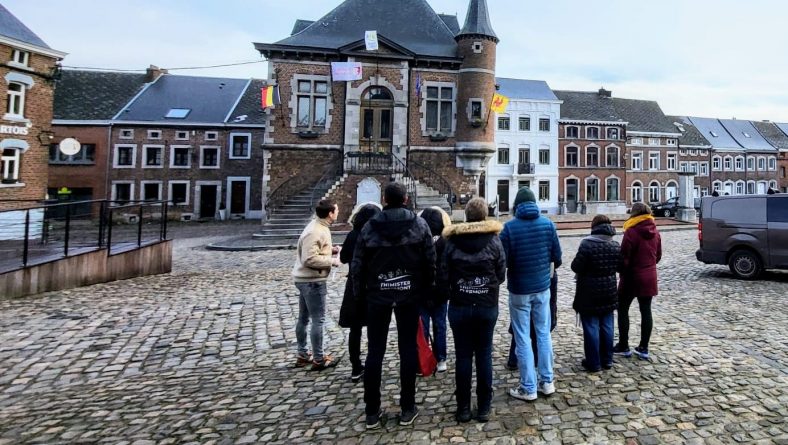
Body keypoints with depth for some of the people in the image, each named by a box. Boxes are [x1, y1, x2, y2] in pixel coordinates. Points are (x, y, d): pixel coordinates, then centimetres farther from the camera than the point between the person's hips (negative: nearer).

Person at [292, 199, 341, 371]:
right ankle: (319, 359, 11)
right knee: (318, 320, 0)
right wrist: (332, 261, -17)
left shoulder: (318, 227, 9)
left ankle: (302, 355, 29)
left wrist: (331, 249, 4)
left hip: (306, 279, 11)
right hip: (312, 281, -11)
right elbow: (310, 259, -27)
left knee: (303, 318, 17)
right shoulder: (315, 231, -22)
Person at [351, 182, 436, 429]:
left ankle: (372, 411, 15)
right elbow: (430, 261, -5)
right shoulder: (419, 224, -3)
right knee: (408, 349, 9)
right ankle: (407, 408, 17)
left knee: (375, 351, 7)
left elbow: (357, 265, -1)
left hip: (377, 295, 0)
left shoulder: (369, 227, -3)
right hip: (409, 294, 0)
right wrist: (426, 291, 5)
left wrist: (360, 293, 11)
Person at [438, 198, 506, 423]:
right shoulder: (494, 240, -5)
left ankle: (463, 408, 16)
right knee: (484, 355, 10)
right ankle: (484, 407, 19)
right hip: (488, 307, 1)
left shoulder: (453, 241, -6)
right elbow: (501, 275, 1)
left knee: (463, 356, 8)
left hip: (459, 307, 0)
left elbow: (443, 276, -5)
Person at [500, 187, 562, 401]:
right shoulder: (548, 224, -3)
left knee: (523, 339, 5)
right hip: (542, 286, 4)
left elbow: (503, 260, -13)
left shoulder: (509, 227, -14)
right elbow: (557, 257, 1)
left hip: (519, 289, -3)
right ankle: (547, 381, 26)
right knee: (544, 334, 16)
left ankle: (528, 388, 13)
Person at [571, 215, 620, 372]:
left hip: (589, 293, -6)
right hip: (609, 292, 6)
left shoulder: (587, 244, -18)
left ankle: (593, 363, 10)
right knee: (607, 326, 15)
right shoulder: (616, 246, 2)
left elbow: (576, 267, -17)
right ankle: (607, 360, 25)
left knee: (591, 327, 3)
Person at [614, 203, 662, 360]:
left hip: (632, 277, -6)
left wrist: (621, 271, 1)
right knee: (646, 311, 10)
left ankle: (623, 346, 12)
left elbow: (624, 257, -17)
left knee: (623, 310, 7)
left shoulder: (631, 232, -18)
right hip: (649, 277, 6)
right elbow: (658, 255, 12)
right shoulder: (655, 233, 4)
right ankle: (643, 348, 16)